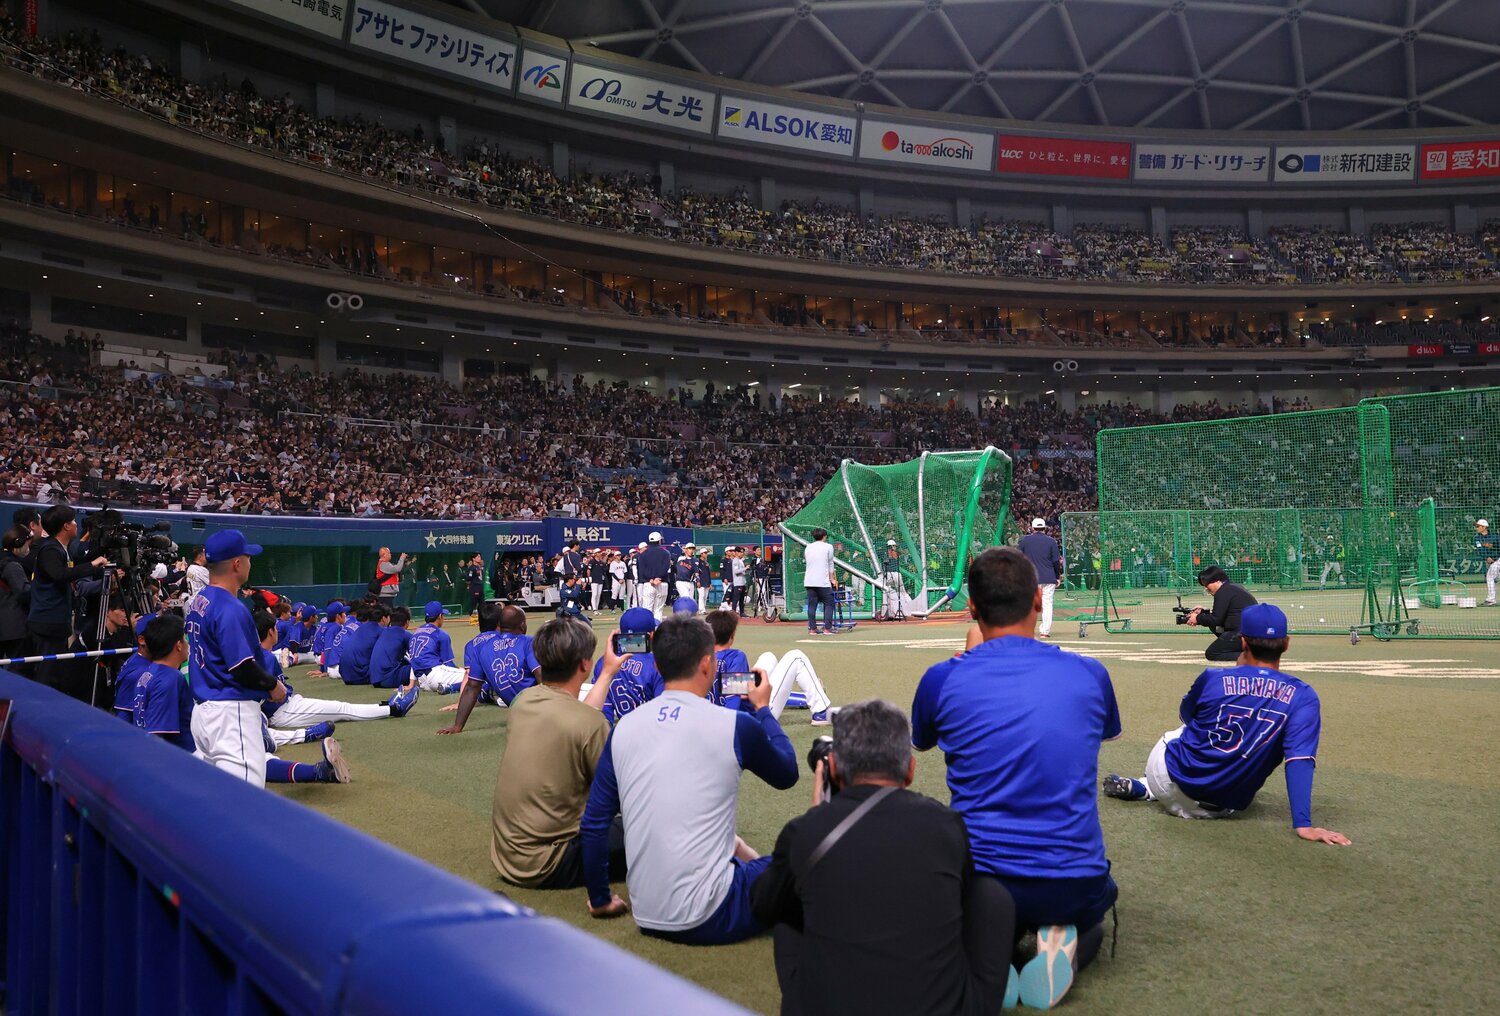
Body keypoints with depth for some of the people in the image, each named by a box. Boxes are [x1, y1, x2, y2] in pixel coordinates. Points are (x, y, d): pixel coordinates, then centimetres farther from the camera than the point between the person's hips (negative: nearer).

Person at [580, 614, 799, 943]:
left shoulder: (624, 727, 2)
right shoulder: (734, 725, -10)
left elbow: (594, 823, 6)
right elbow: (787, 774, 9)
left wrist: (600, 899, 19)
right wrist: (763, 709, 22)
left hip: (647, 918, 5)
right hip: (709, 921, -5)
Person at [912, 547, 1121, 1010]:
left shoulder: (944, 678, -7)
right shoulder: (1089, 674, -3)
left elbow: (920, 742, 17)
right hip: (1075, 882, 1)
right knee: (1089, 913, 37)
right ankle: (1065, 947, 2)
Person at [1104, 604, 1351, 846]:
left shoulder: (1212, 678, -11)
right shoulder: (1303, 697, -11)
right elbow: (1300, 761, -20)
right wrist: (1303, 824, -22)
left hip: (1170, 778, -1)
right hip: (1224, 807, 1)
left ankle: (1143, 788, 31)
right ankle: (1144, 788, 29)